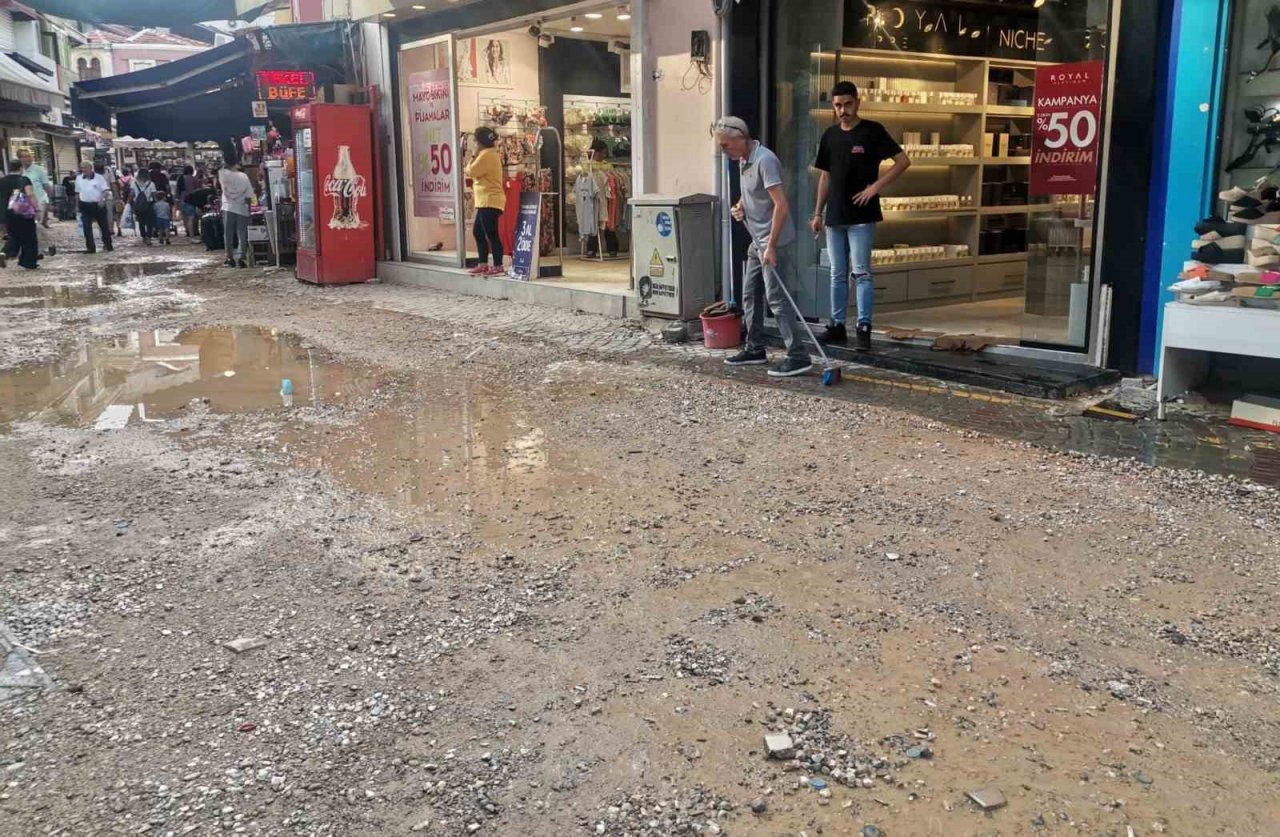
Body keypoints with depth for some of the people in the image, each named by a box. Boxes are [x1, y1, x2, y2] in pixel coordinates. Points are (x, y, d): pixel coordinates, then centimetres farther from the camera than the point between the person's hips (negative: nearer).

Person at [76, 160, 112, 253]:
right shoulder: (79, 179, 9)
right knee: (87, 228, -2)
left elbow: (106, 191, -7)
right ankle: (90, 247, 2)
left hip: (98, 205, -3)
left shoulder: (99, 177, -2)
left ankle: (108, 245, 17)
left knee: (104, 226, 5)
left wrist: (103, 200, -24)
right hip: (85, 206, 3)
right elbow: (77, 193, 17)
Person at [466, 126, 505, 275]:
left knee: (491, 234, -8)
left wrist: (470, 162, 3)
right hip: (485, 202, 11)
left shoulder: (487, 154, -15)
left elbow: (470, 172, -17)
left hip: (490, 202, -11)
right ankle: (483, 265, 18)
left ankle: (499, 266, -5)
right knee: (478, 232, 14)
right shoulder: (490, 154, 19)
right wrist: (471, 166, 6)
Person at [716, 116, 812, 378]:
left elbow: (781, 205, -25)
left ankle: (798, 356, -10)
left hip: (773, 241, -10)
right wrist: (740, 206, 6)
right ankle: (755, 348, 27)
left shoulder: (764, 160, -20)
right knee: (750, 294, 15)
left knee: (776, 297, -12)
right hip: (757, 240, 10)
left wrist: (771, 246, -27)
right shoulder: (743, 160, 10)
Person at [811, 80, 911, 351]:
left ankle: (864, 328, -3)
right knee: (838, 274, 10)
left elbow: (903, 161, -8)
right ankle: (837, 326, 17)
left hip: (861, 216, -5)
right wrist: (818, 213, 11)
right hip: (834, 217, 5)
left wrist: (876, 187, -15)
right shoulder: (830, 136, 10)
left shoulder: (872, 131, -5)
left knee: (861, 272, -7)